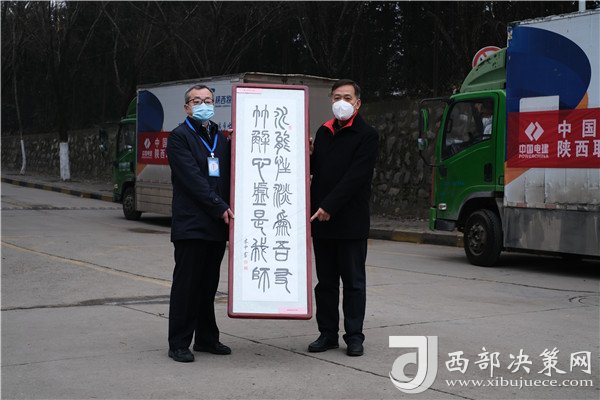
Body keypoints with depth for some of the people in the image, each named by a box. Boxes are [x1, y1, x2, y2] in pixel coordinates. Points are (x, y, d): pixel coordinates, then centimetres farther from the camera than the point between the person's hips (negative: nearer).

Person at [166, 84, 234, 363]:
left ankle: (206, 338, 22)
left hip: (217, 224, 6)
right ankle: (179, 344, 4)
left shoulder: (221, 138, 17)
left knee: (209, 285, 12)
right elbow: (193, 179, -13)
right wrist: (220, 207, -15)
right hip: (191, 223, -6)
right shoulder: (180, 137, -3)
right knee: (186, 285, -2)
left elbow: (229, 174, 17)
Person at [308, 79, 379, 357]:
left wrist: (329, 207, -18)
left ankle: (354, 336, 9)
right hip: (321, 220, 6)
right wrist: (308, 155, -2)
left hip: (351, 222, -6)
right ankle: (328, 334, 17)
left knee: (353, 282, 3)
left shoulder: (367, 135, -5)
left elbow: (356, 177, -14)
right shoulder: (323, 132, 14)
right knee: (326, 281, 10)